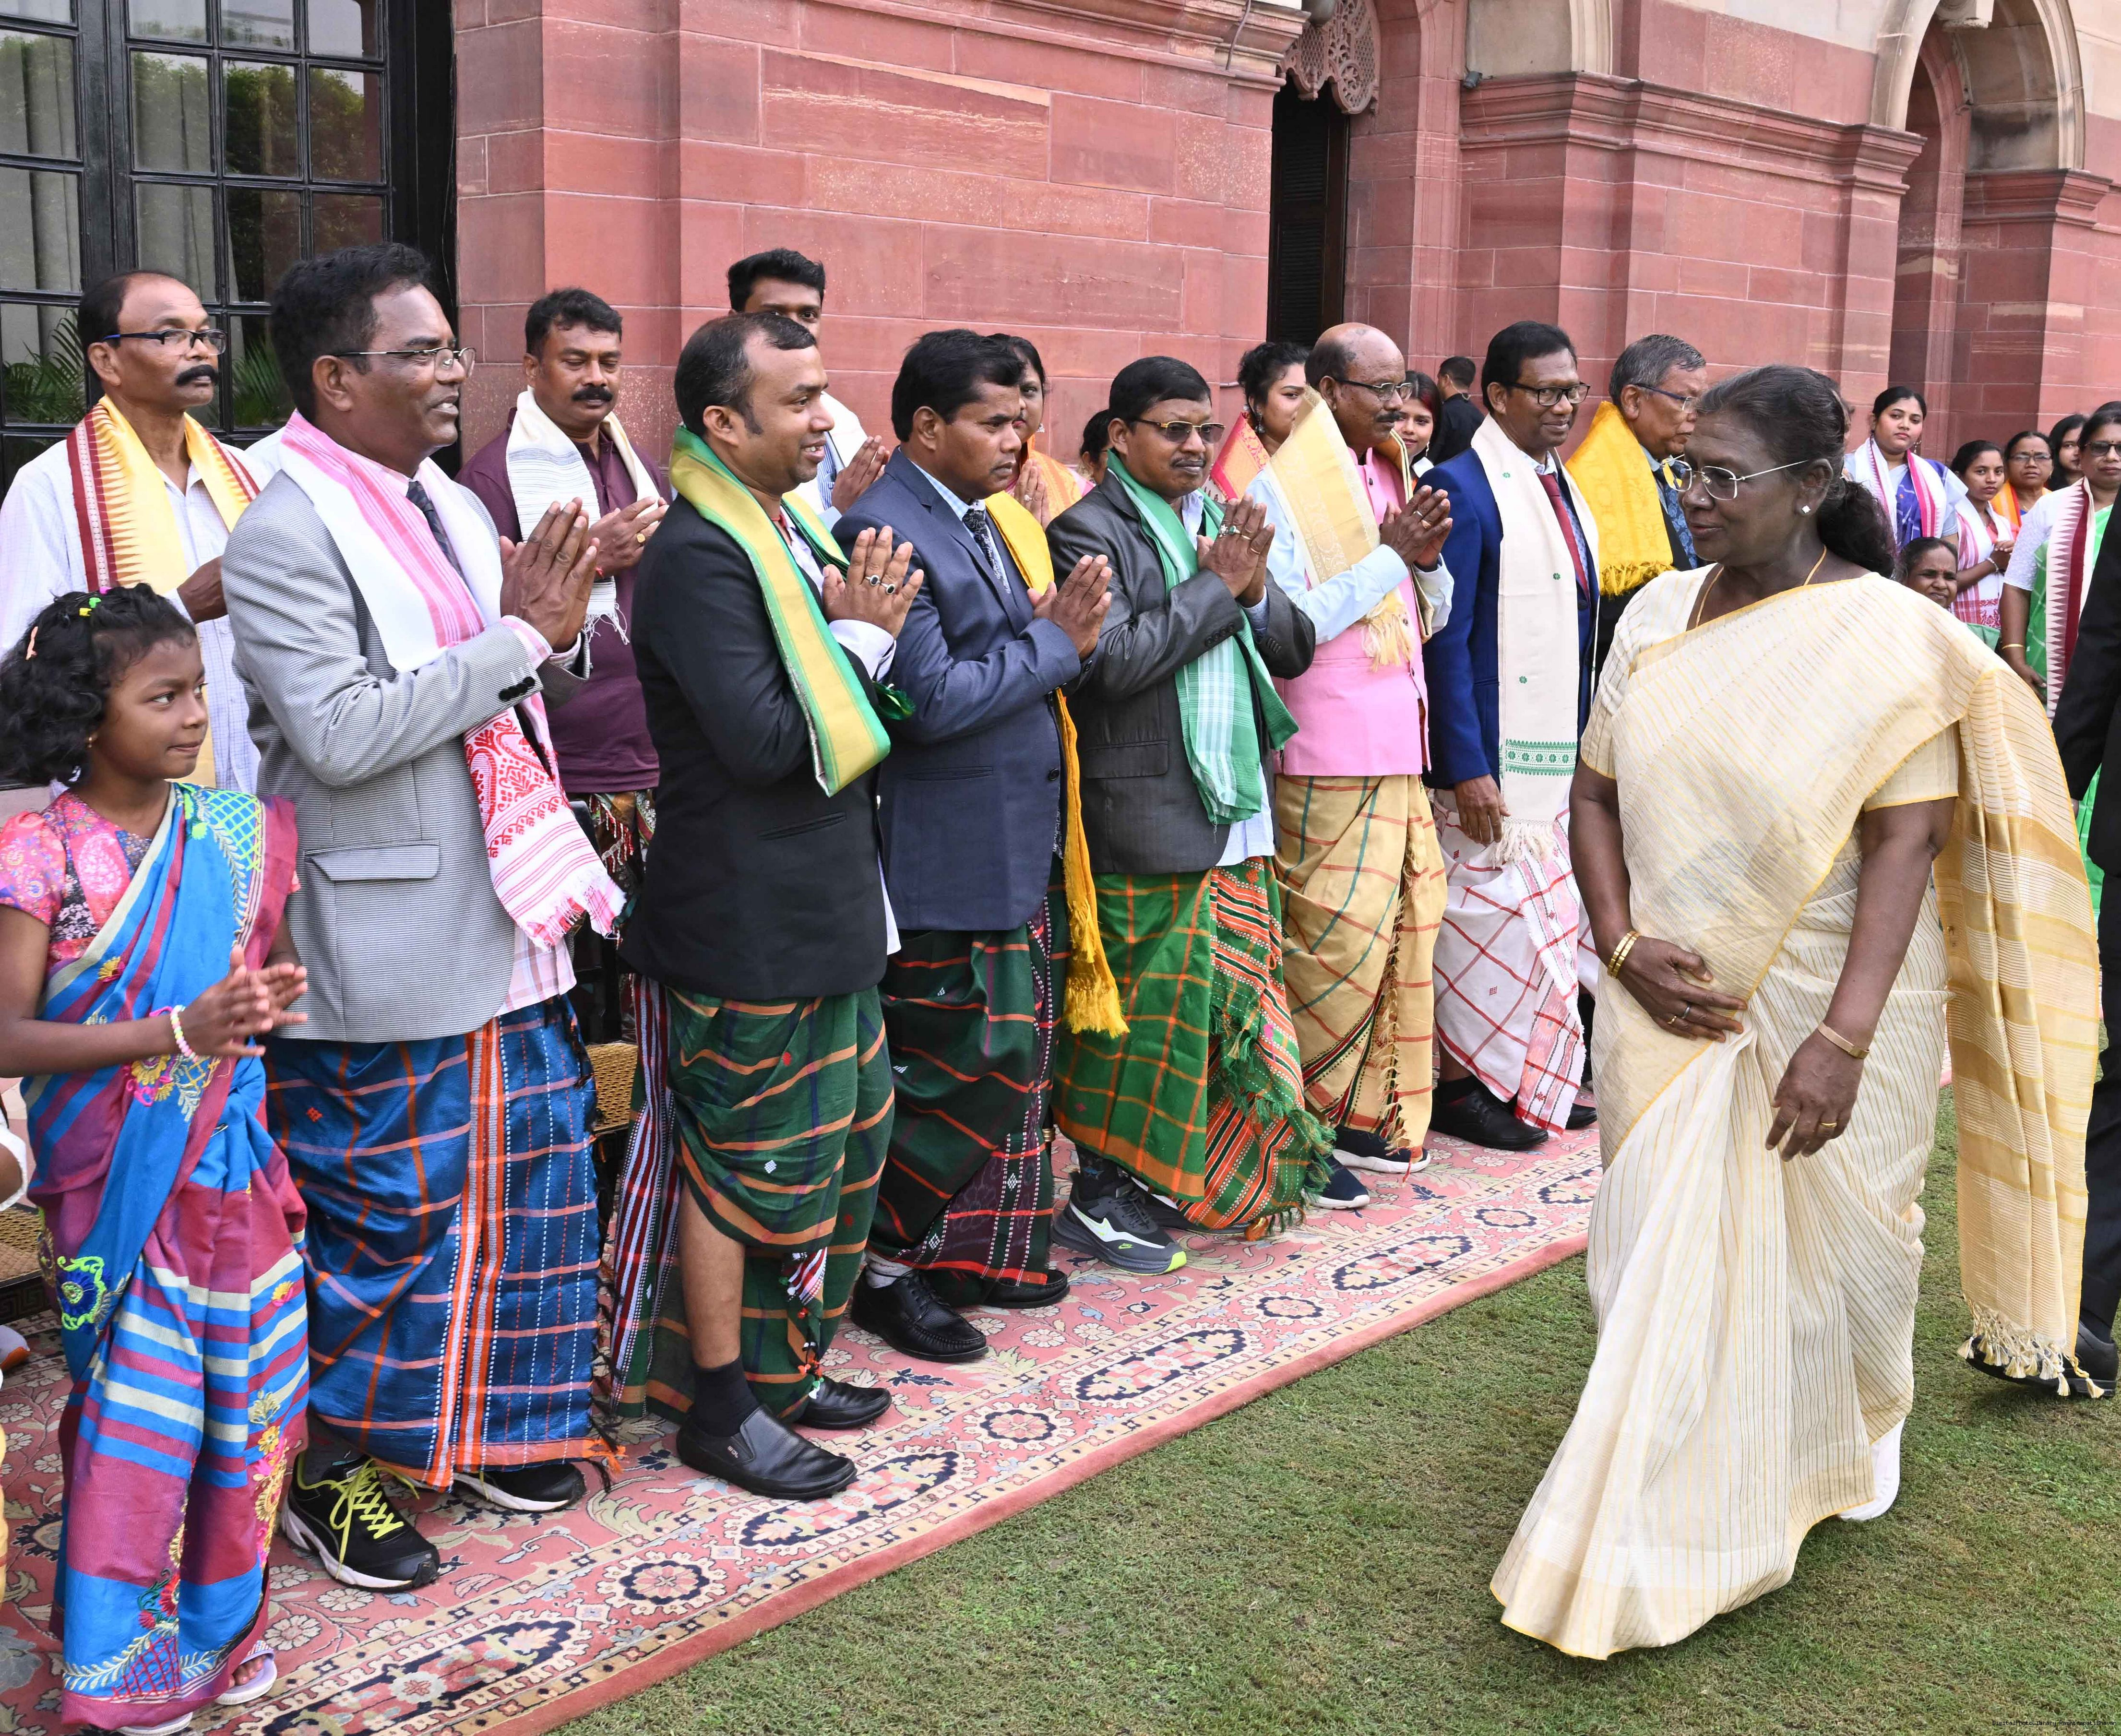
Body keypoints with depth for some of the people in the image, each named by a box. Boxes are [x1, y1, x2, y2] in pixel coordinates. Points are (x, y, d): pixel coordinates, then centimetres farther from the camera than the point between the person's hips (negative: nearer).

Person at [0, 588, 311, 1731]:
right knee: (135, 1413, 0)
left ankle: (216, 1627, 29)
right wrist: (175, 1033, -25)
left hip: (235, 1173, 4)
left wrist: (268, 1002, -6)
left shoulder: (236, 835, 3)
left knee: (245, 1398, 9)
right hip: (116, 1191, -4)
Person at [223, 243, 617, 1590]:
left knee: (522, 1183, 16)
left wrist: (554, 628, -4)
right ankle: (329, 1466, 23)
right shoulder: (287, 535, -14)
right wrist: (518, 635, -20)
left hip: (503, 924, 8)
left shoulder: (454, 509, 12)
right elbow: (339, 734, -24)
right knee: (379, 1214, 3)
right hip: (385, 952, -8)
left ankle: (480, 1425, 34)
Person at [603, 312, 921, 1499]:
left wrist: (870, 627, -3)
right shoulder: (699, 556, -19)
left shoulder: (797, 532, 11)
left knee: (840, 1145, 18)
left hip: (828, 910, 10)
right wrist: (859, 636, -16)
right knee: (744, 1167, 3)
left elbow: (860, 708, 16)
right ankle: (719, 1407, 18)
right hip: (747, 923, -10)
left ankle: (786, 1364, 33)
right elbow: (765, 739, -26)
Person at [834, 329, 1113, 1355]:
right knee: (960, 1074, -2)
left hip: (1021, 848, 9)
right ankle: (880, 1264, 16)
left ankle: (973, 1255, 29)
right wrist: (1055, 644, -13)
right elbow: (932, 699, -23)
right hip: (948, 861, -9)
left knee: (1014, 1066, 15)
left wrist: (1064, 630, -4)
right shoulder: (884, 530, -16)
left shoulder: (990, 519, 14)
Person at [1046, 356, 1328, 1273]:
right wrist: (1217, 585, -12)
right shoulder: (1090, 532, -7)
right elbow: (1115, 660, -21)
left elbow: (1296, 649, 15)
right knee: (1141, 1014, 0)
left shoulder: (1226, 521, 16)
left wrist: (1254, 590, -6)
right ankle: (1098, 1195, 14)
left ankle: (1185, 1177, 27)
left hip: (1239, 817, 7)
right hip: (1147, 820, -7)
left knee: (1234, 1005, 12)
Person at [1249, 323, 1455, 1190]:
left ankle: (1369, 1116, 23)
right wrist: (1389, 557, -15)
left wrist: (1429, 561, -2)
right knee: (1336, 947, -7)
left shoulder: (1391, 479, 15)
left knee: (1408, 932, 10)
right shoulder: (1281, 491, -9)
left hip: (1401, 757, 8)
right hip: (1329, 765, -8)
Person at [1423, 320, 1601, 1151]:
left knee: (1550, 912, 13)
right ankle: (1463, 1085, 10)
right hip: (1493, 755, -8)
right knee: (1489, 910, -4)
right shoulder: (1464, 486, -12)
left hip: (1562, 750, 8)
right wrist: (1466, 767, -19)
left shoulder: (1564, 487, 14)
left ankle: (1533, 1076, 25)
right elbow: (1446, 638, -16)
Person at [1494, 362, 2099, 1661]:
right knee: (1662, 1257, 9)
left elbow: (1906, 843, -16)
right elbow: (1597, 793, 7)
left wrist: (1844, 1038, -22)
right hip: (1677, 1004, 4)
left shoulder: (1889, 636, -12)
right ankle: (1649, 1546, 24)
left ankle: (1837, 1458, 42)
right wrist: (1623, 945, -8)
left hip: (1825, 1008, -3)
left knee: (1817, 1249, 12)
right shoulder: (1659, 615, 2)